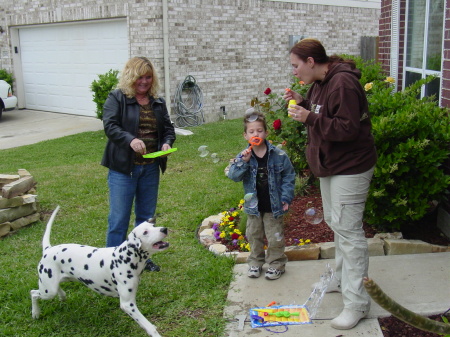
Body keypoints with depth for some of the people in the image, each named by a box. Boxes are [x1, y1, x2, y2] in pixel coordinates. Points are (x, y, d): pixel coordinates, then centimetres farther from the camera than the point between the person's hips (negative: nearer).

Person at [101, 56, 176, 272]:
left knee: (146, 216, 16)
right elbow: (110, 126, -15)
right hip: (123, 167, -5)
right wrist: (130, 140, -32)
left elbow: (168, 128, 14)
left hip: (150, 168, 6)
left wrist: (167, 143, -8)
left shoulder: (157, 102, 12)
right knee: (119, 218, -2)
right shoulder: (117, 98, -4)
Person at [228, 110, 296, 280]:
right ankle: (255, 263, 34)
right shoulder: (243, 156, -5)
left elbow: (288, 177, -3)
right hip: (254, 206, 3)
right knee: (254, 236, 16)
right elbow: (233, 176, -15)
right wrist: (243, 162, -30)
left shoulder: (278, 155, -10)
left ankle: (276, 264, 25)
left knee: (275, 237, 7)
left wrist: (286, 198, -9)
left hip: (273, 205, -2)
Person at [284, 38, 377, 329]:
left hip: (350, 168, -11)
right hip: (330, 164, 11)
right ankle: (342, 277, 40)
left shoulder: (343, 83, -24)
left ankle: (357, 303, 0)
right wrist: (302, 103, 1)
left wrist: (309, 118, -30)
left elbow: (347, 128, -28)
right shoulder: (320, 83, 8)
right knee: (335, 222, 21)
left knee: (348, 229, -8)